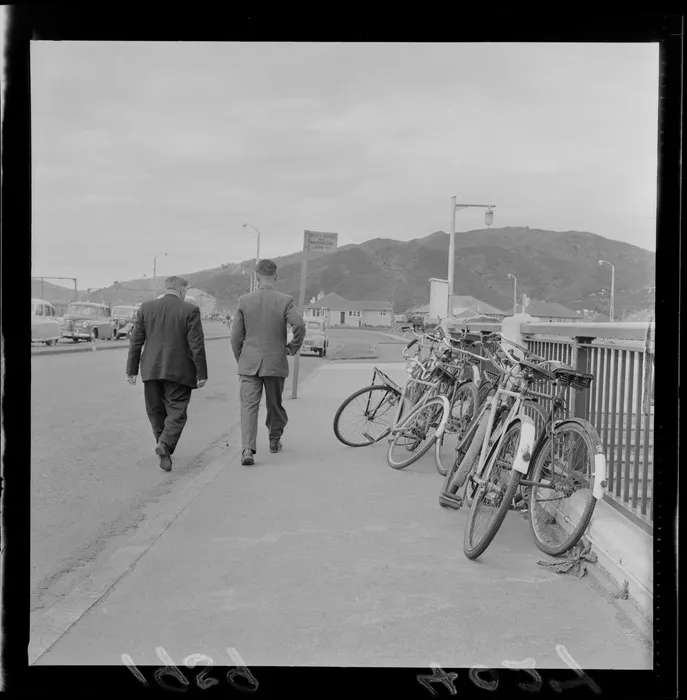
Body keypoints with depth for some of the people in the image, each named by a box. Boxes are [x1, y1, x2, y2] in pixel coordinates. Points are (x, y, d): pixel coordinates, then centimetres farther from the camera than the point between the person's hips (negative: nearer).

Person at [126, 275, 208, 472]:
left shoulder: (146, 307, 4)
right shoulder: (190, 310, -6)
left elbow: (136, 341, 4)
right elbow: (197, 345, -8)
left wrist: (131, 370, 9)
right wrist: (201, 373, -3)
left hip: (151, 369, 3)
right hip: (179, 371, -3)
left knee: (156, 411, 15)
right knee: (176, 413, 4)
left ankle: (164, 451, 23)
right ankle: (165, 444, -17)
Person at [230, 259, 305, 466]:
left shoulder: (244, 301, 0)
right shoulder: (285, 301, -6)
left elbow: (236, 336, 1)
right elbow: (299, 325, -19)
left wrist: (240, 359, 14)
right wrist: (293, 347, -1)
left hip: (249, 363, 0)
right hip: (276, 363, 0)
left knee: (249, 406, -3)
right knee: (275, 404, 17)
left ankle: (247, 449, -18)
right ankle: (274, 441, 35)